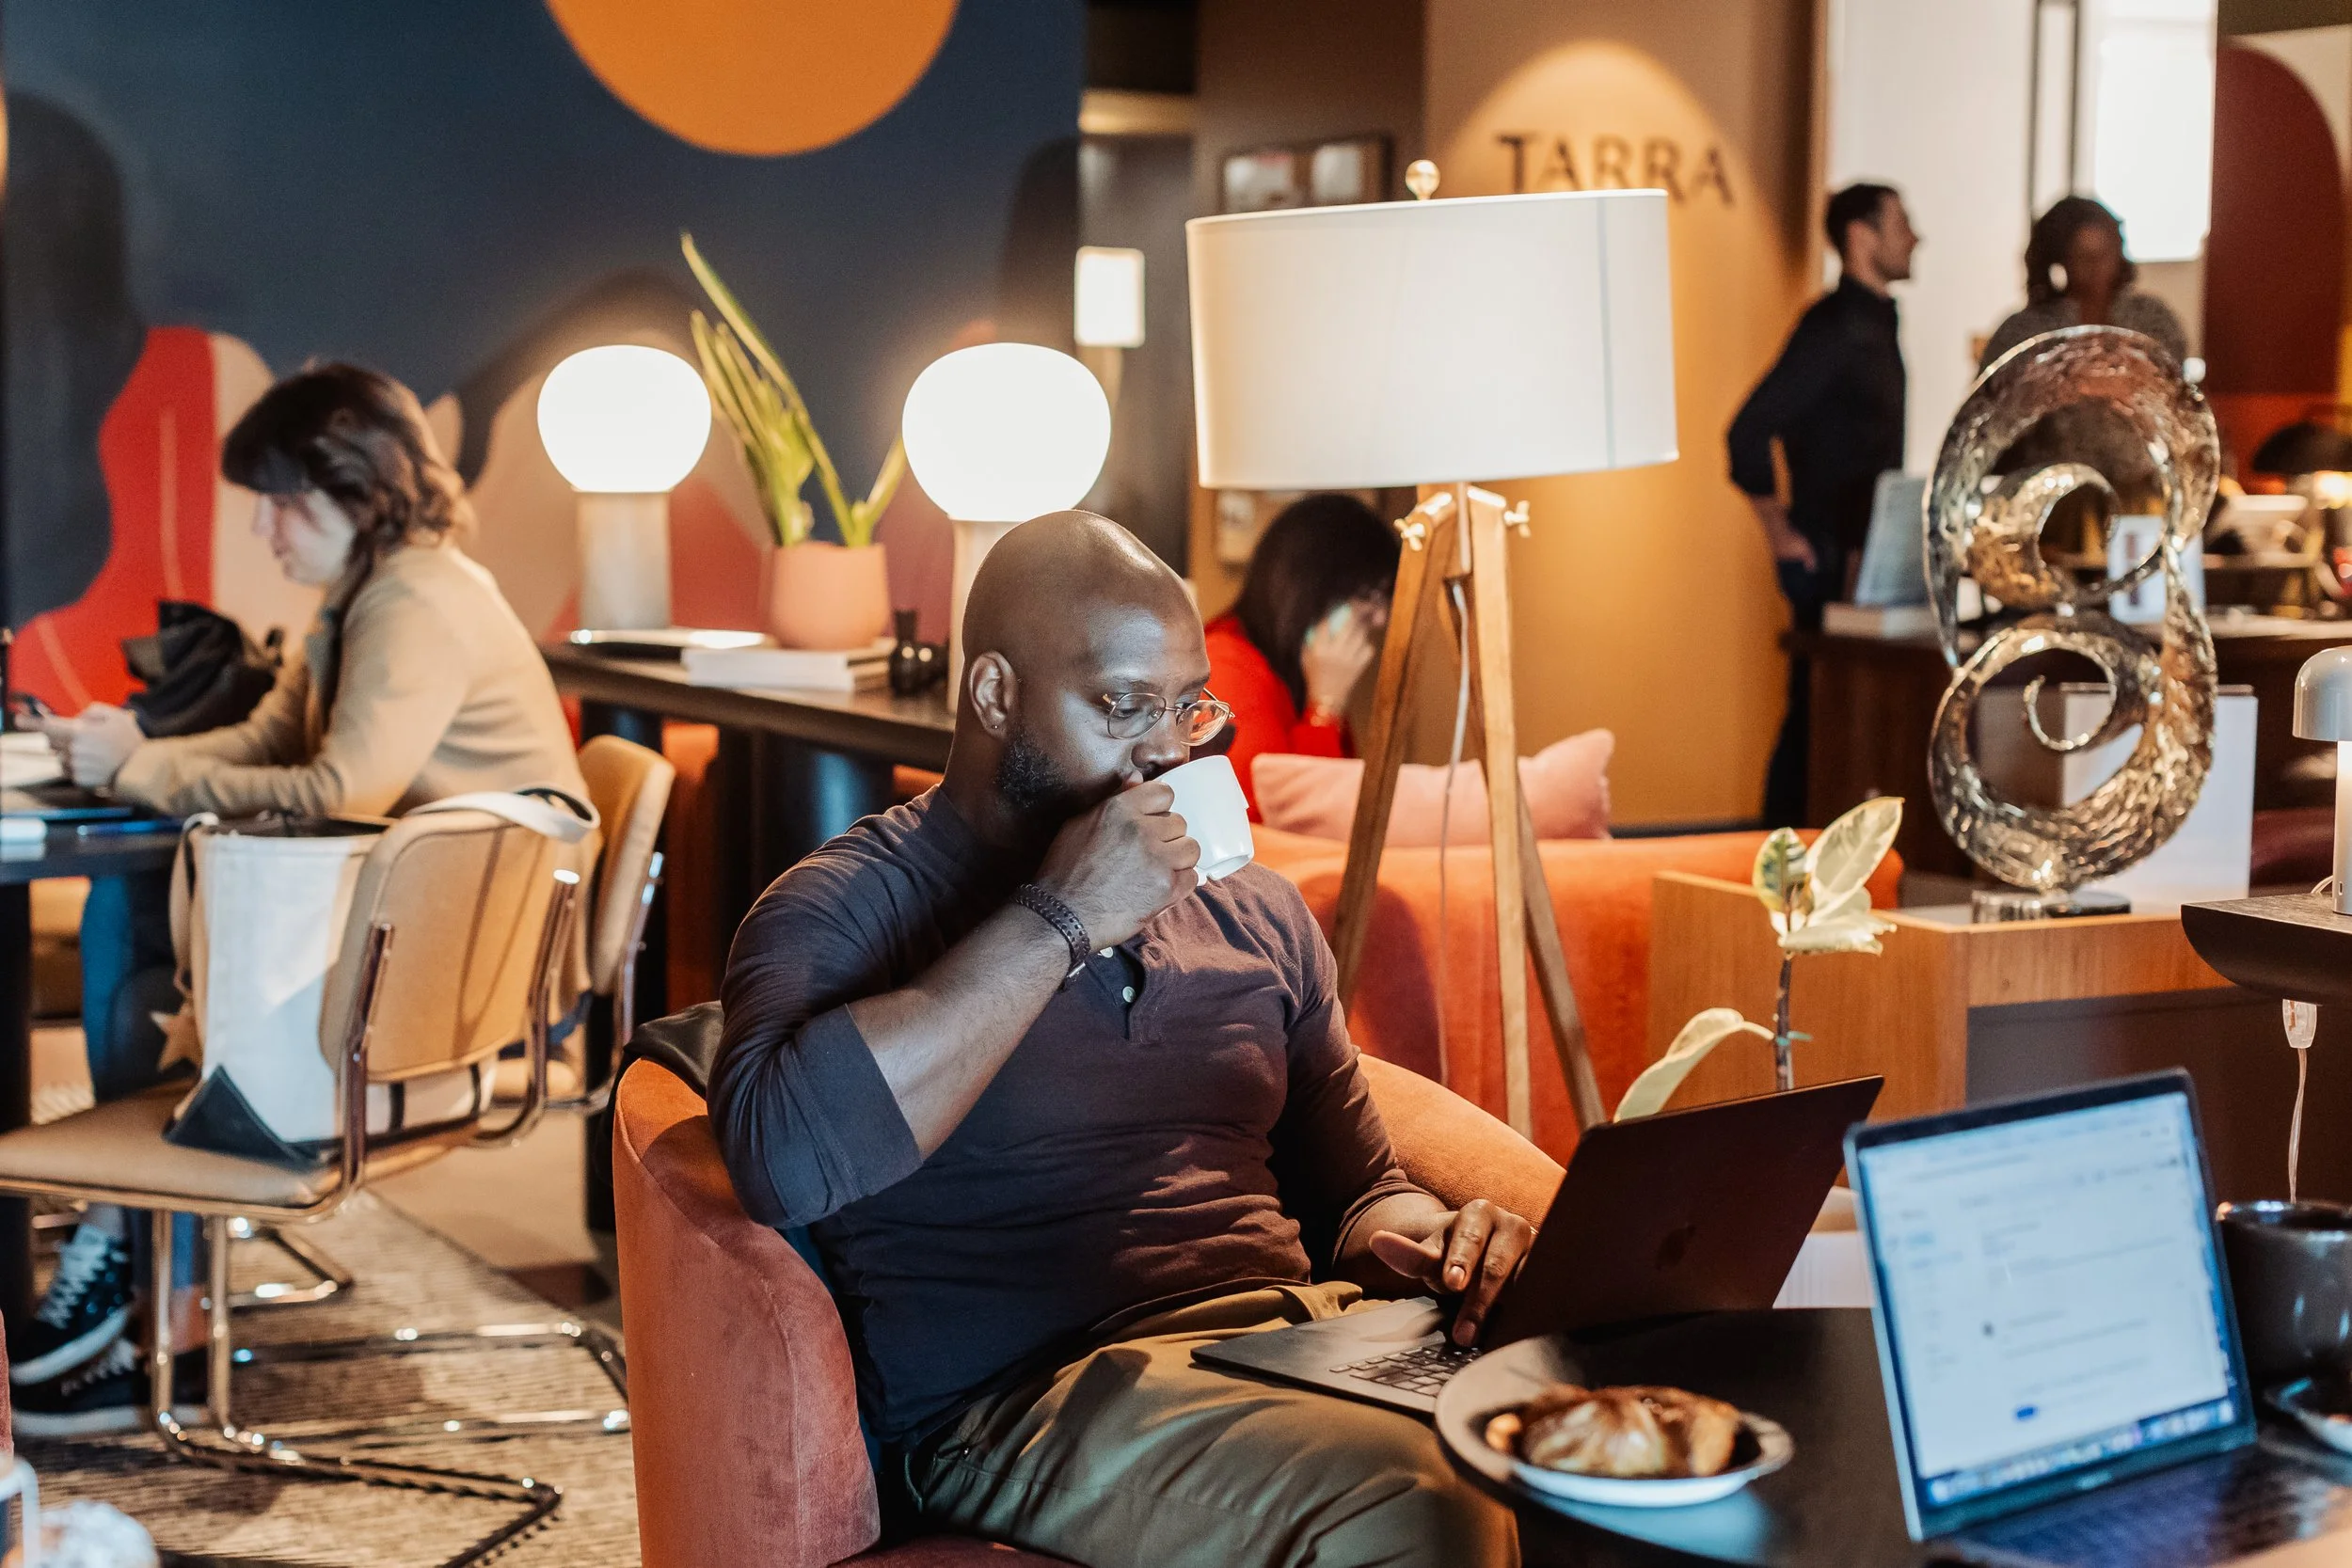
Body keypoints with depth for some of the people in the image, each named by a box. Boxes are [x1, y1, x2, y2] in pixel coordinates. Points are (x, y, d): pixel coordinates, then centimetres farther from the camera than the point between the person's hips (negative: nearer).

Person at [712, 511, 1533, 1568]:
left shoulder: (1252, 908, 20)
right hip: (1029, 1395, -5)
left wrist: (1421, 1240, 1)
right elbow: (786, 1160, -20)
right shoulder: (844, 907, 1)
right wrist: (1059, 921, -14)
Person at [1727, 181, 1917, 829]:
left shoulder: (1874, 321, 15)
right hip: (1829, 557, -9)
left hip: (1862, 554, 9)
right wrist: (1781, 533, -17)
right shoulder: (1834, 326, -16)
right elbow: (1749, 432, -24)